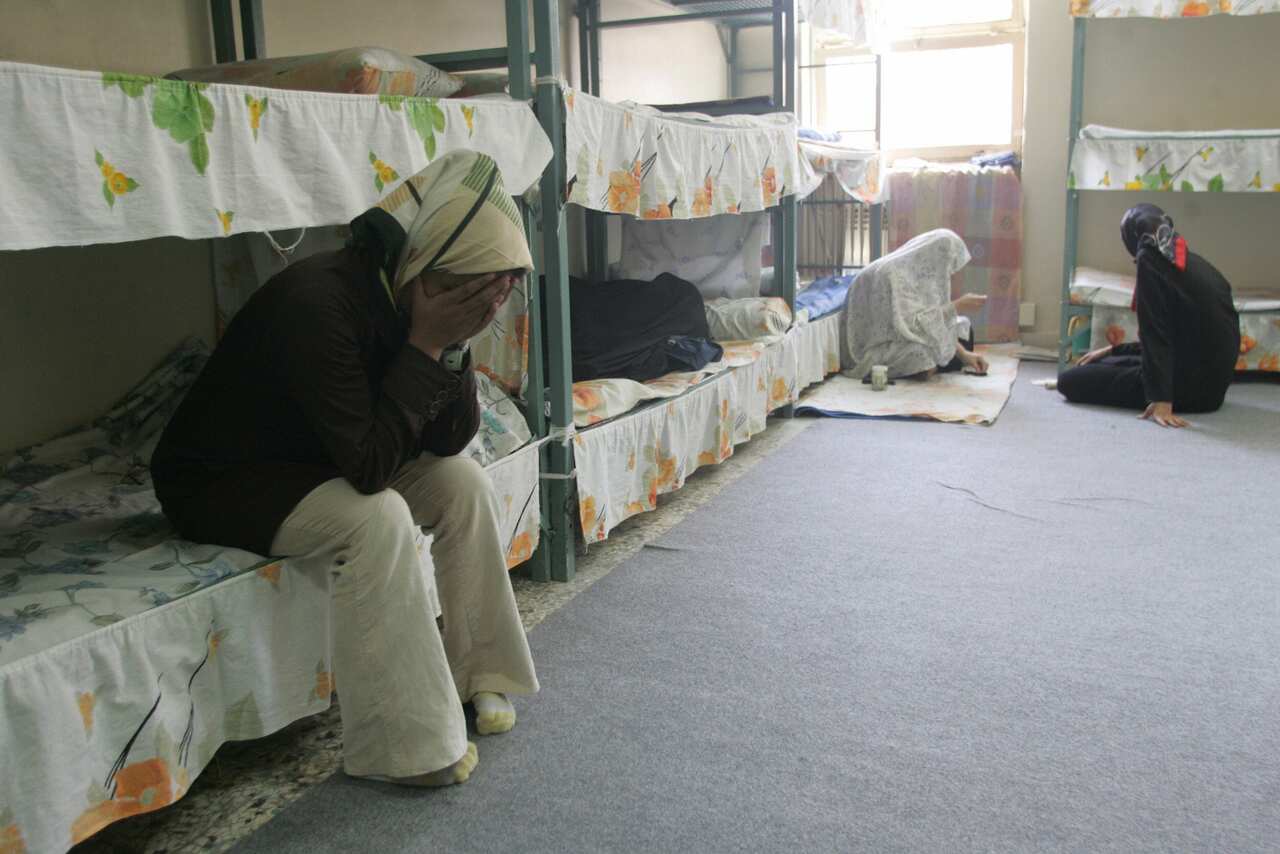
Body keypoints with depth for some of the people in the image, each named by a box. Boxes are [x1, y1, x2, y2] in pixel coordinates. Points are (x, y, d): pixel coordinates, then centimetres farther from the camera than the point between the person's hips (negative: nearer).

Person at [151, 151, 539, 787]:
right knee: (378, 519, -31)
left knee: (464, 482, -7)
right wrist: (426, 345, -32)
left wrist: (450, 344, -21)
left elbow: (450, 440, -7)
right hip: (216, 482, -8)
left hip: (316, 463, 8)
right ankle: (401, 746, -18)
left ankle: (477, 674, 5)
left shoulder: (400, 298, -8)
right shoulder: (320, 304, -33)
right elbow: (370, 465, -35)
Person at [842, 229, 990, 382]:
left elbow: (928, 319, 6)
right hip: (874, 351, -9)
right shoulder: (892, 274, -24)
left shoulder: (918, 271, 4)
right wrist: (956, 308, -25)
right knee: (926, 367, -31)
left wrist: (964, 354, -2)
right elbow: (908, 324, -32)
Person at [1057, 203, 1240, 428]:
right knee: (1104, 364, 26)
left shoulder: (1150, 258, -13)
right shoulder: (1192, 262, 12)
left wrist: (1161, 400, -25)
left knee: (1069, 381, -2)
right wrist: (1112, 350, 26)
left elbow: (1155, 334, -21)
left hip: (1190, 385, -8)